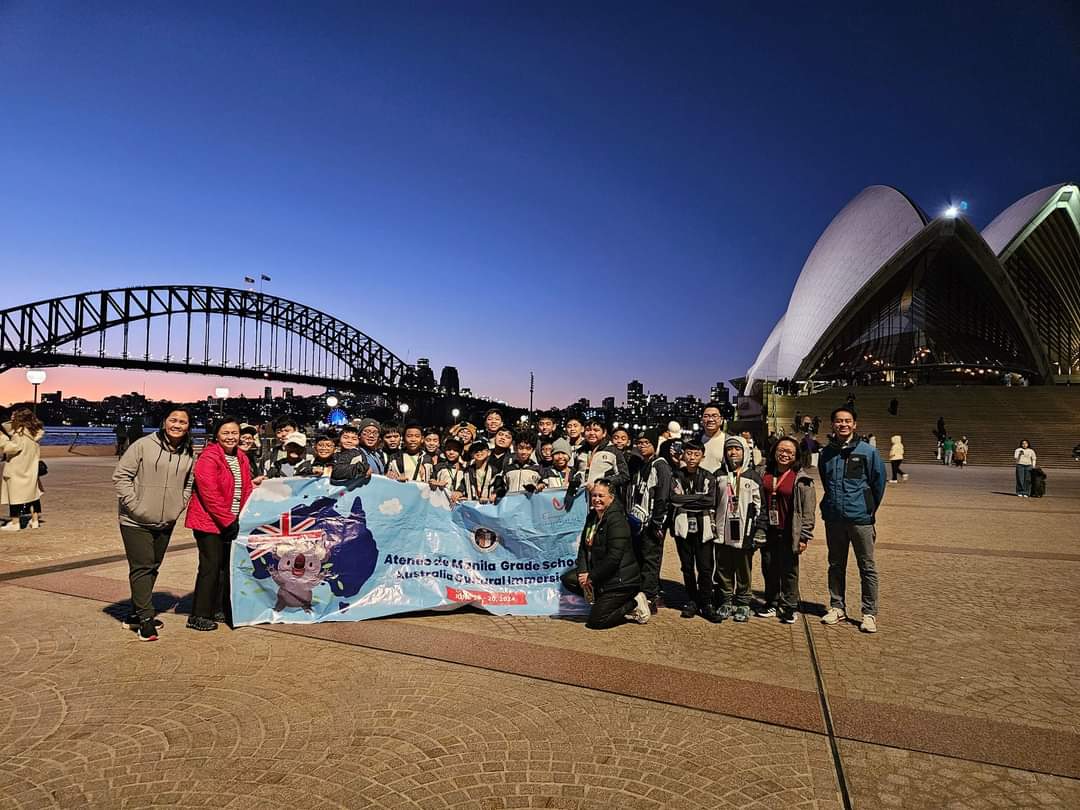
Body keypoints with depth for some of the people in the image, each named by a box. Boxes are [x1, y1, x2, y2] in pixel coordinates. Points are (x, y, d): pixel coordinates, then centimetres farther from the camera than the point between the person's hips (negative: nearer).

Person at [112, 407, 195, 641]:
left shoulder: (190, 453, 3)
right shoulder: (144, 445, -12)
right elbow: (121, 475, -10)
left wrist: (179, 506, 4)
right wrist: (133, 504, -15)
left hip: (166, 523, 6)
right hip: (136, 521, -6)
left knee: (152, 568, 15)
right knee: (142, 568, -6)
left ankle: (135, 614, 29)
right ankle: (146, 618, 2)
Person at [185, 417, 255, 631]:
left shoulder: (241, 459, 11)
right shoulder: (208, 459, -14)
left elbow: (247, 490, 13)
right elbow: (210, 495, -20)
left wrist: (240, 518, 2)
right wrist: (228, 520, -18)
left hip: (232, 523, 8)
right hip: (209, 522, -8)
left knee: (227, 565, 13)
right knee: (210, 566, -5)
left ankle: (220, 609, 26)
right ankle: (198, 616, 6)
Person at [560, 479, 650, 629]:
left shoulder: (616, 520, -21)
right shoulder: (592, 517, 7)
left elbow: (614, 557, -26)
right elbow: (584, 546, 8)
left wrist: (591, 577, -18)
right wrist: (583, 572, -7)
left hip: (621, 580, -9)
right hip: (600, 574, 9)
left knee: (595, 622, -9)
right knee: (568, 579, 0)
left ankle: (634, 605, 6)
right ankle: (604, 600, 8)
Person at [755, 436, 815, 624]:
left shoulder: (802, 479, -8)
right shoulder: (766, 475, 7)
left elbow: (809, 510, -9)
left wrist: (804, 536, -12)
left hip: (789, 534, -4)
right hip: (768, 531, 5)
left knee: (789, 570, 4)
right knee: (769, 568, 12)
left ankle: (789, 607, 18)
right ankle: (771, 603, 27)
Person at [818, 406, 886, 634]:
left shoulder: (868, 452, -6)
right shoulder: (826, 453, 4)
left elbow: (879, 482, 4)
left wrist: (869, 509, 10)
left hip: (860, 519, -3)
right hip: (833, 519, 4)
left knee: (867, 567, 4)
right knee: (836, 566, 13)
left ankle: (870, 613, 14)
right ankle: (836, 607, 25)